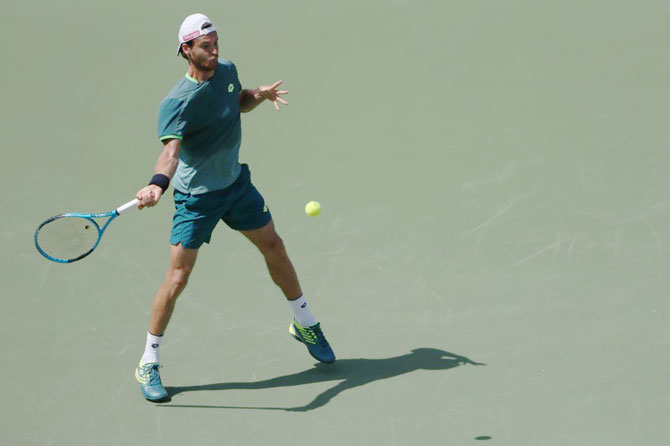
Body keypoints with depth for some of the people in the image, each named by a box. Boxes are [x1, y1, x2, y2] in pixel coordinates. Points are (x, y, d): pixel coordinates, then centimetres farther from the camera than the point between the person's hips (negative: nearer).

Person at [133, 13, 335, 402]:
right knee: (178, 276, -9)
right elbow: (171, 150, -40)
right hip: (196, 197, -7)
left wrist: (261, 94, -5)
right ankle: (148, 366, 3)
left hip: (236, 182, 7)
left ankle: (305, 325, 39)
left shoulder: (227, 70, -4)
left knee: (273, 246, 16)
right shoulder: (176, 103, -26)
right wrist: (158, 184, -59)